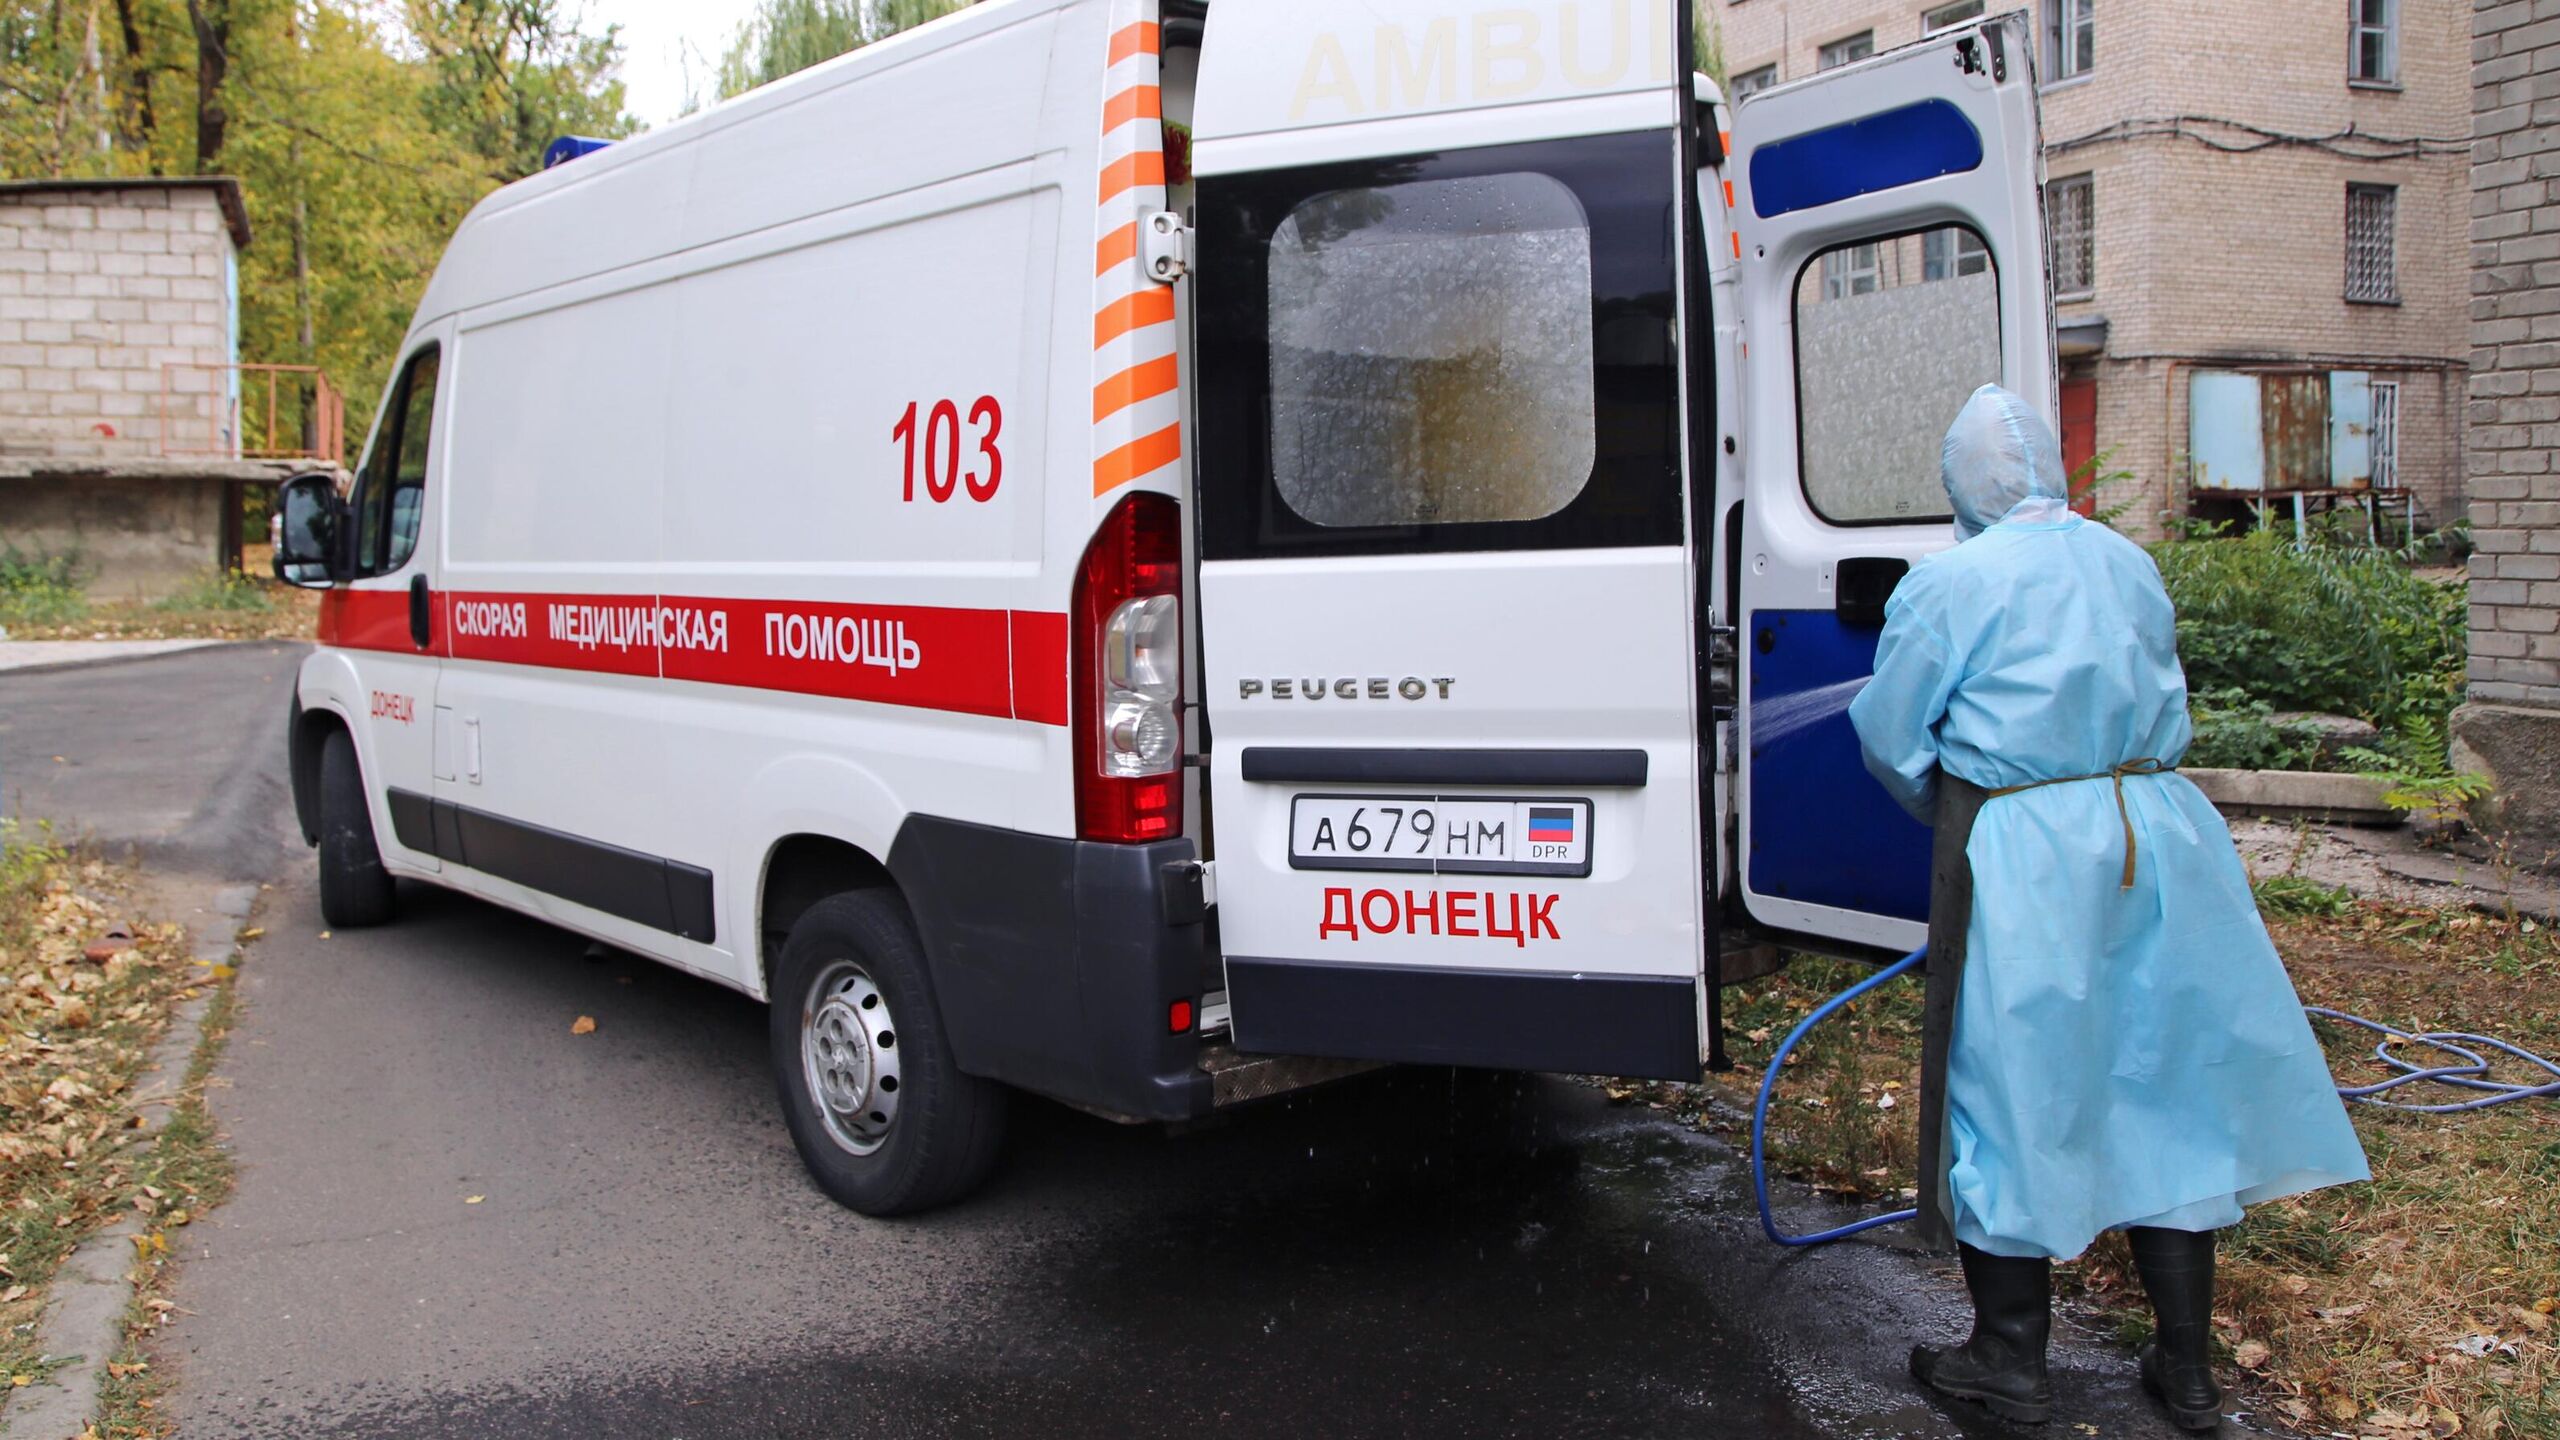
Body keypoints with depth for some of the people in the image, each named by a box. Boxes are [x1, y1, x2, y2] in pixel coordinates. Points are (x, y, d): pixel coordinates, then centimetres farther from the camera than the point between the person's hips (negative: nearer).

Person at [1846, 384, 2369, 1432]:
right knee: (2161, 1083, 13)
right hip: (2157, 834, 5)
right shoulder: (2130, 564, 9)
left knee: (2012, 1092, 6)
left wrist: (1954, 820, 16)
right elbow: (2166, 706, 19)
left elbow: (1890, 736, -1)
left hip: (2021, 855, -5)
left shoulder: (1948, 582, -8)